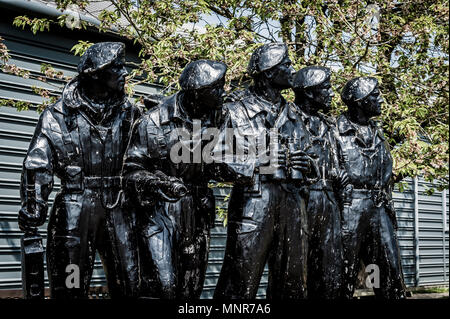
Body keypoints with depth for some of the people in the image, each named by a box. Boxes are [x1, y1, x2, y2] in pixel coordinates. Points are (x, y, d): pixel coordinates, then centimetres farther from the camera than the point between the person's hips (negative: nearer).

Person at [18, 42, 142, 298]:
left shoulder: (130, 114, 10)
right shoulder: (58, 116, 0)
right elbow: (37, 167, -5)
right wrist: (32, 209, -15)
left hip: (117, 211, 3)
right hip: (74, 209, -3)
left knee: (130, 286, 6)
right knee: (70, 287, 1)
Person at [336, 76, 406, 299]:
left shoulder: (377, 132, 18)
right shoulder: (338, 131, -3)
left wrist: (389, 205, 19)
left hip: (378, 208, 6)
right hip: (350, 207, -6)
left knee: (391, 266, 5)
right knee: (345, 268, -2)